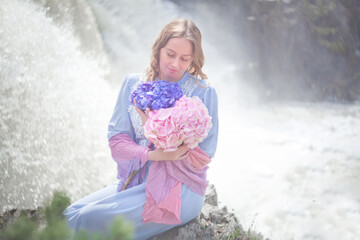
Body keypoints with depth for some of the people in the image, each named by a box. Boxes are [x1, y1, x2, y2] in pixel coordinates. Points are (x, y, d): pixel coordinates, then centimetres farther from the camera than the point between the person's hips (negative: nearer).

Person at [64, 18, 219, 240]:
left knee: (89, 218, -21)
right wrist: (151, 154, -18)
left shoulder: (204, 93, -5)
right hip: (133, 180, 5)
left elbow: (201, 157, -7)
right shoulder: (134, 84, 7)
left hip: (179, 190, -5)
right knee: (70, 214, -14)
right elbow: (116, 140, 3)